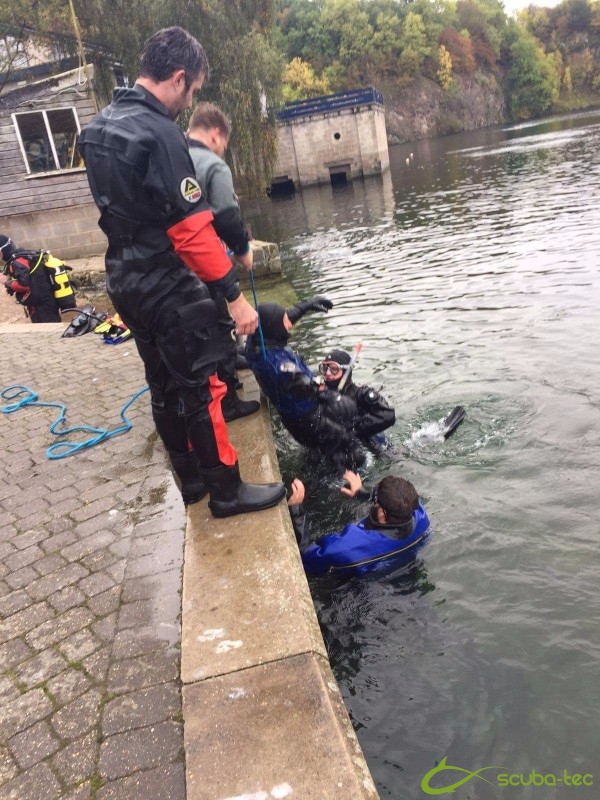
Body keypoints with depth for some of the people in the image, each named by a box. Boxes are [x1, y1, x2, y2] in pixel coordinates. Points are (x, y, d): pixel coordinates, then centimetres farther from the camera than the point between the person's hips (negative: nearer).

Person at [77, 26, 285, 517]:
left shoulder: (98, 128, 10)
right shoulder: (160, 134, -20)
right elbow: (191, 230, -24)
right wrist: (235, 296, -20)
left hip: (125, 280, 9)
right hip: (166, 286, -9)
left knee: (165, 385, 16)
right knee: (200, 388, 0)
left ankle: (191, 480, 30)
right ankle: (227, 491, 13)